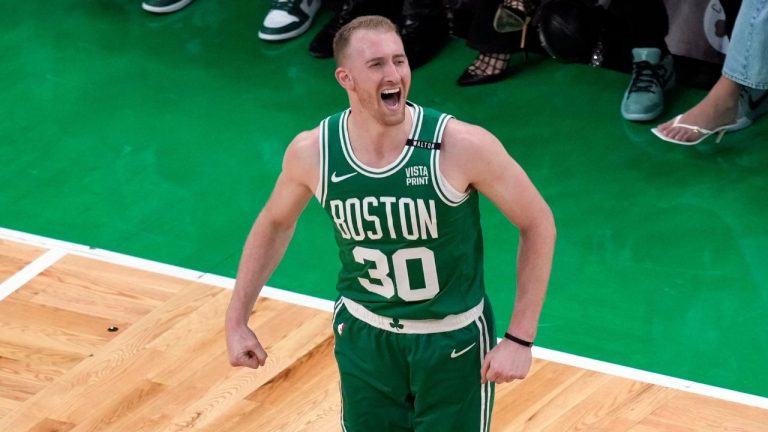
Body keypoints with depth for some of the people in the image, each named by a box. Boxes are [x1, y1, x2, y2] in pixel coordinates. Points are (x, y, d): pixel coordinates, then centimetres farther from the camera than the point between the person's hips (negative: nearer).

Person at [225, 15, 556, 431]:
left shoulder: (462, 146, -24)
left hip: (452, 339, -2)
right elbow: (275, 223, 6)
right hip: (364, 334, 3)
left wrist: (520, 338, -15)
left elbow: (537, 223, -13)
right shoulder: (312, 151, -14)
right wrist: (237, 319, 5)